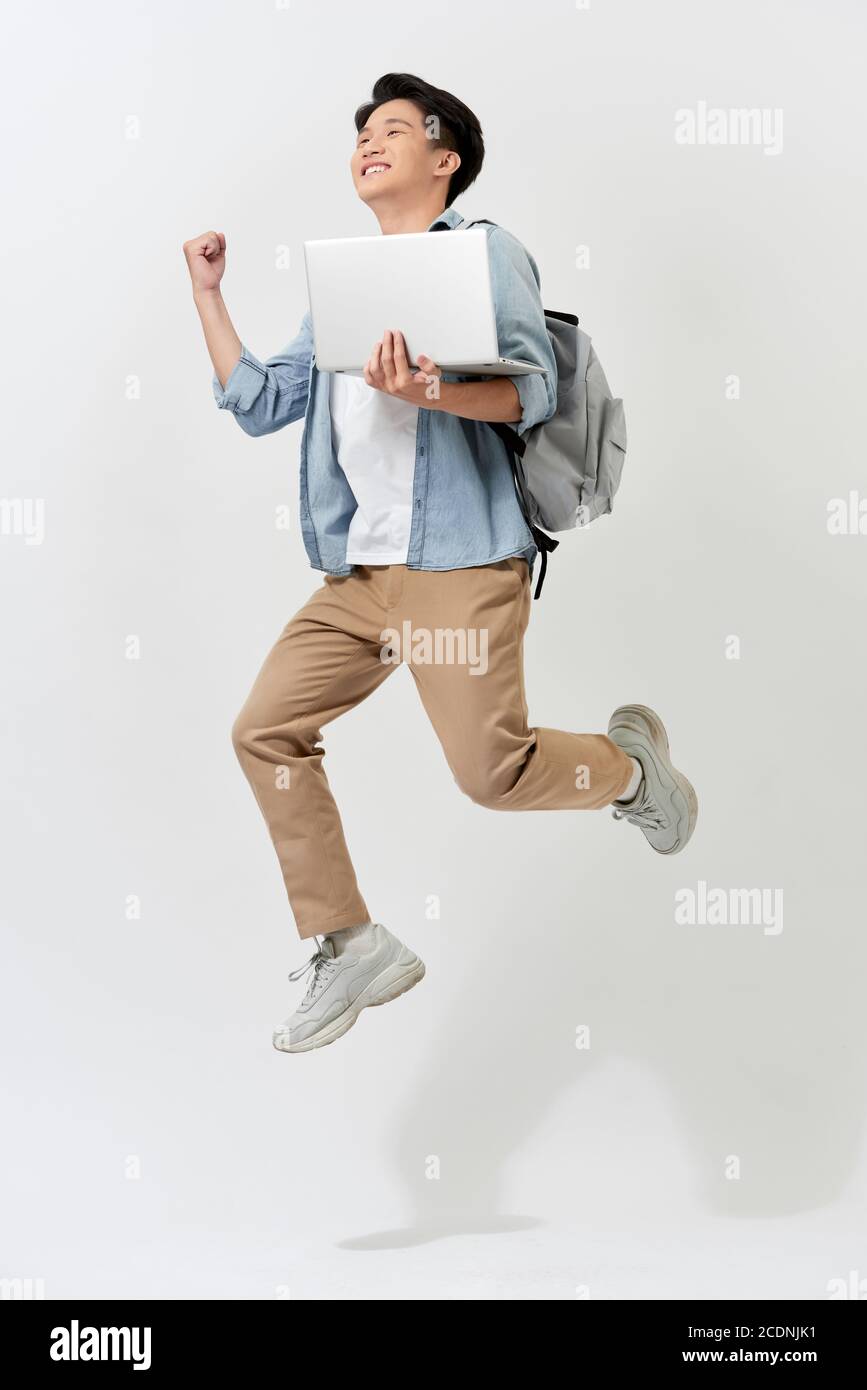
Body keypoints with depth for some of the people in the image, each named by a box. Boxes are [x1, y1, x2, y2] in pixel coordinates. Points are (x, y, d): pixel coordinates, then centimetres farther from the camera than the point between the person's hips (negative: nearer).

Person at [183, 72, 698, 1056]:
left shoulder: (484, 250, 2)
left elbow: (534, 390, -12)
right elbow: (259, 404, 18)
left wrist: (427, 393, -30)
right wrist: (207, 294, 13)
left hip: (460, 565, -7)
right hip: (357, 574, 7)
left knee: (491, 771, -13)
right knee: (265, 732, 0)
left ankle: (629, 763, 20)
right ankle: (351, 947, 10)